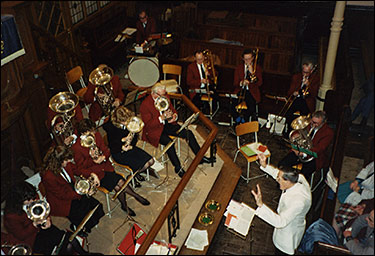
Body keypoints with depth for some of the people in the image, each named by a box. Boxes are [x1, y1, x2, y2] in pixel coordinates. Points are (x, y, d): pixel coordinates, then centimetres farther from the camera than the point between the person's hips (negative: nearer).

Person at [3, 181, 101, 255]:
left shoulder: (33, 200, -9)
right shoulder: (11, 216, -26)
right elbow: (21, 235, -19)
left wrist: (47, 219, -13)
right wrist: (35, 224, -32)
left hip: (42, 228, 6)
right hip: (28, 240, -6)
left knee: (70, 240, -15)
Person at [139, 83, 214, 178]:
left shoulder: (165, 97, 0)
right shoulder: (145, 104, -19)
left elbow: (173, 110, 11)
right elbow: (148, 124, -22)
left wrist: (174, 116, -14)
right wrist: (162, 117, -33)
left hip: (167, 124, 6)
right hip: (154, 129, -6)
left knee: (188, 133, -10)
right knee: (169, 142, -33)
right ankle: (178, 168, -18)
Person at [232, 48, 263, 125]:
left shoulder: (257, 68, 7)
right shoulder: (239, 68, 12)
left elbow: (259, 83, -5)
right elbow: (235, 83, 6)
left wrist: (252, 73, -14)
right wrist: (241, 83, -17)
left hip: (251, 92, -1)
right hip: (240, 90, 2)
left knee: (251, 104, -31)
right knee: (234, 103, -27)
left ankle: (244, 121, -9)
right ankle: (237, 121, -6)